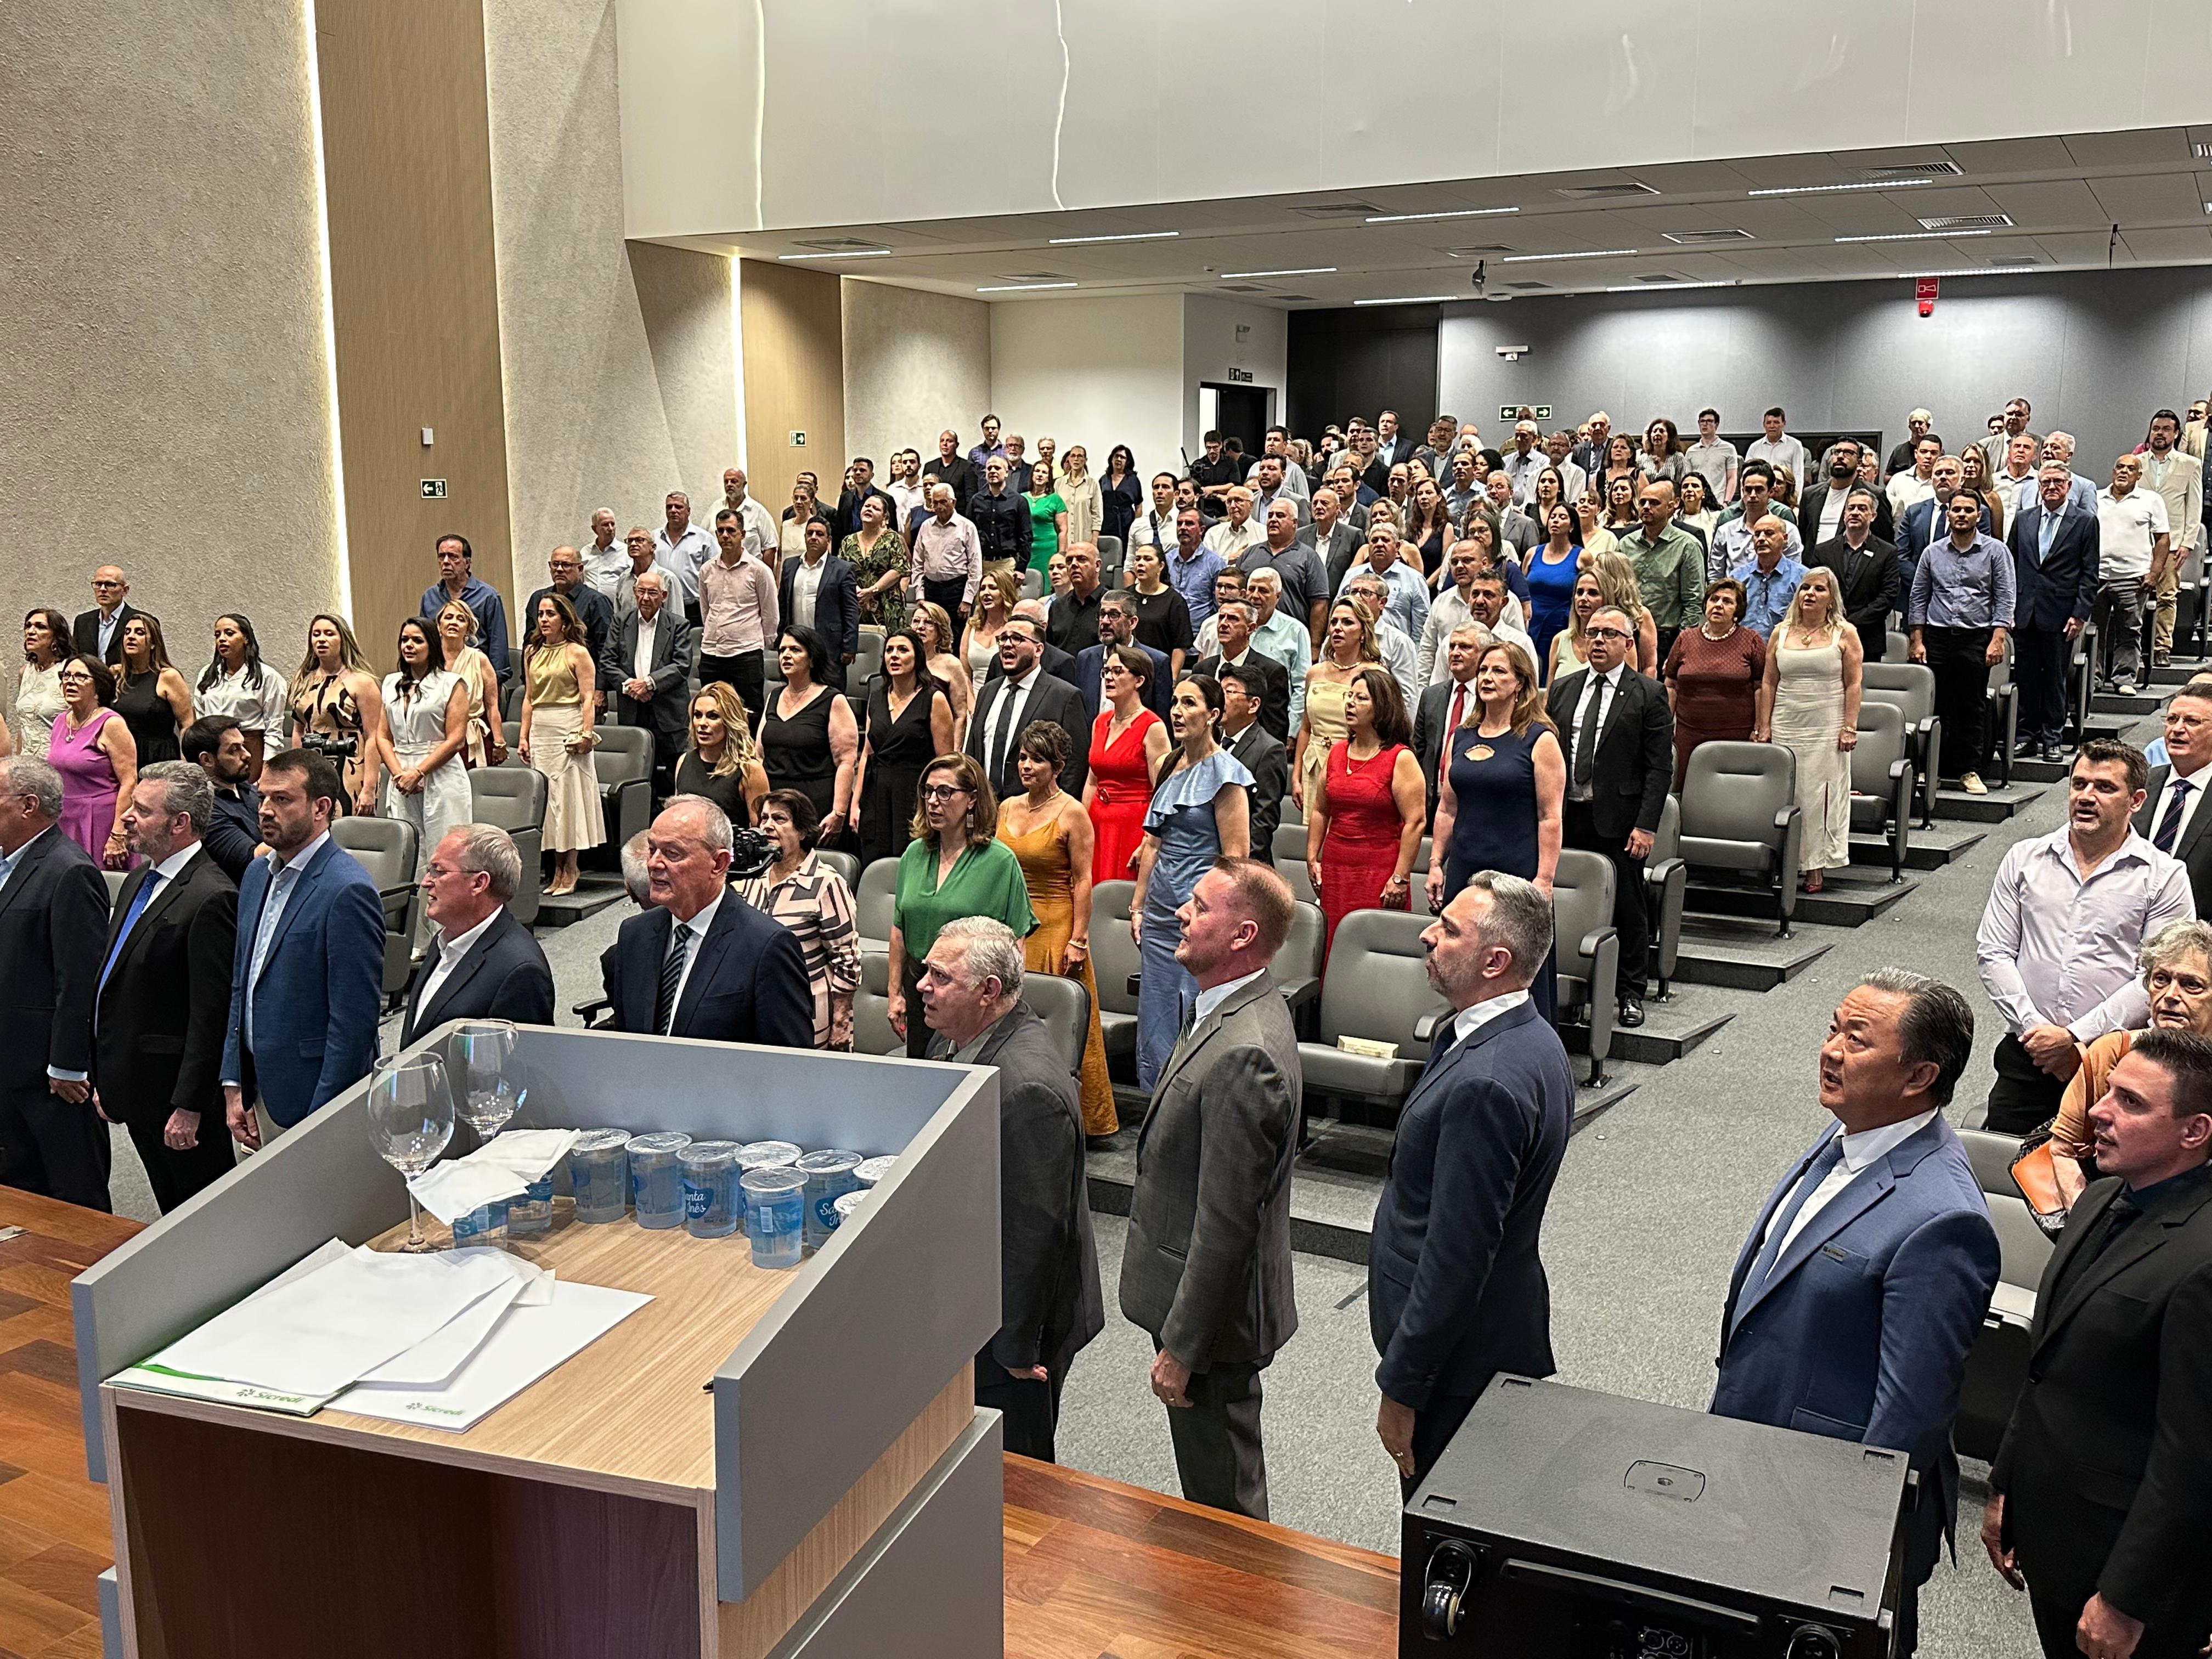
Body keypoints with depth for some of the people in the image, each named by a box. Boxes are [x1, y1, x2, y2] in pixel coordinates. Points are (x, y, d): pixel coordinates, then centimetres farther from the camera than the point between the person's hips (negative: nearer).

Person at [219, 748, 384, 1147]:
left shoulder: (348, 891, -18)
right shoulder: (257, 874, 10)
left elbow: (355, 1020, -19)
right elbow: (241, 987, 15)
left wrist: (322, 1121, -18)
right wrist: (233, 1085, 9)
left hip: (312, 1100, -8)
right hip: (259, 1092, 8)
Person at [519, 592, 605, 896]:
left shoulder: (577, 653, -3)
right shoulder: (532, 652, 14)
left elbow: (587, 698, -8)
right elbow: (529, 698, 16)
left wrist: (586, 734, -17)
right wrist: (524, 736, 10)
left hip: (568, 729, -6)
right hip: (540, 731, 6)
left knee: (568, 796, -4)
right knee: (546, 798, 5)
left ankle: (570, 871, 2)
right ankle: (557, 870, 11)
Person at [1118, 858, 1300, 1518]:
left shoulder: (1243, 1054, -30)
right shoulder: (1244, 1011, 4)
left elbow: (1224, 1222, -27)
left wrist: (1180, 1346, -19)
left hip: (1213, 1311, -10)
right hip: (1197, 1289, 10)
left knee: (1222, 1495, 8)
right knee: (1218, 1472, 26)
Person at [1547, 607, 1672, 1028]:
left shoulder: (1648, 694, -2)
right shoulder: (1563, 689, 11)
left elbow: (1660, 767, -5)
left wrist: (1646, 825, -13)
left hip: (1619, 820, -3)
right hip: (1567, 819, 3)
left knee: (1628, 910, 6)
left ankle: (1630, 994, 17)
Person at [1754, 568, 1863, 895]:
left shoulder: (1844, 634, 2)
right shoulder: (1781, 632, 9)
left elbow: (1854, 684, -1)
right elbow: (1769, 682, 10)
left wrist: (1850, 727, -8)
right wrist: (1764, 727, 5)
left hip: (1827, 730, -2)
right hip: (1785, 729, 3)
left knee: (1820, 796, -1)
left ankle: (1816, 866, 4)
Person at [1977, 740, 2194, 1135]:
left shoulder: (2164, 877, 0)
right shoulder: (2025, 858, 8)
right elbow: (1993, 952, 4)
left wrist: (2075, 1036, -13)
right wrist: (2035, 1028, -7)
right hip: (2026, 1055, 2)